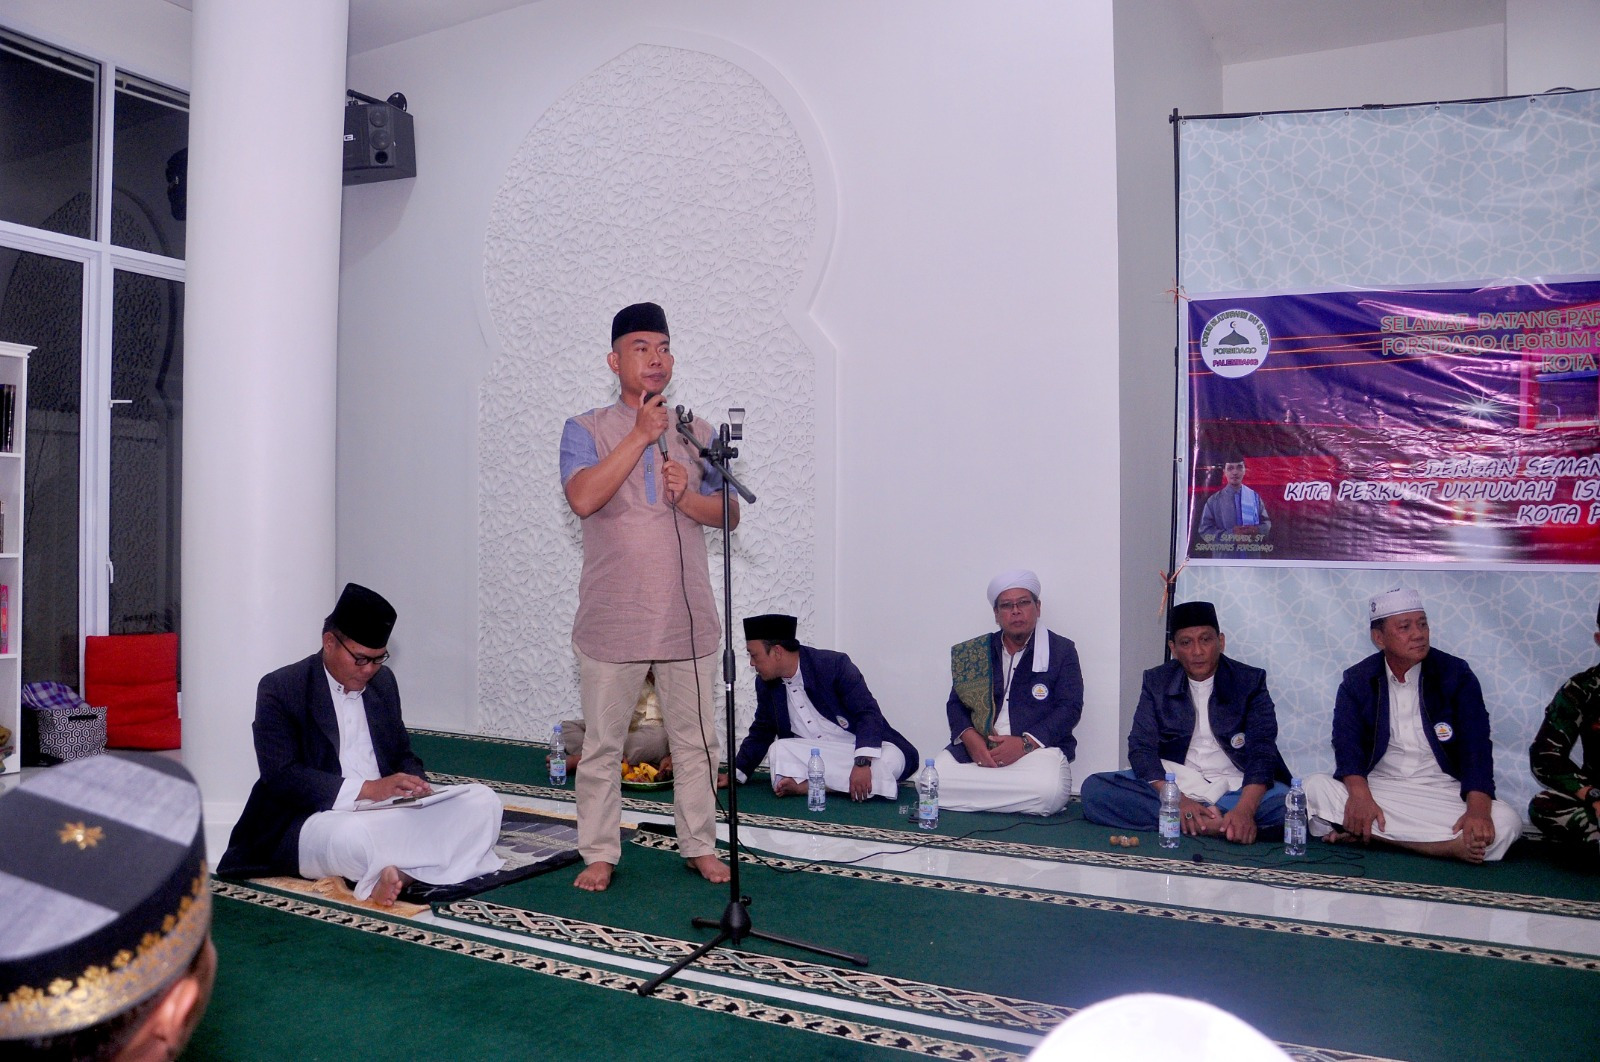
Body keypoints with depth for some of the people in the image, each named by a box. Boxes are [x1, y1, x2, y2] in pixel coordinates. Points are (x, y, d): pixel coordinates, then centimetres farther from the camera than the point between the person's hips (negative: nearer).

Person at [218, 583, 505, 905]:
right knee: (353, 836, -42)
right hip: (310, 821, -6)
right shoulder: (280, 689, -5)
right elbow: (281, 776, -15)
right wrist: (368, 789, -23)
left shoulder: (383, 681, 13)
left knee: (483, 801, -15)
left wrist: (415, 784, -5)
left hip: (384, 811, 7)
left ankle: (402, 872, -31)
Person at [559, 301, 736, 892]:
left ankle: (700, 846, 26)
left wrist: (687, 495, -12)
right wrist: (641, 435, -16)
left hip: (687, 617, 2)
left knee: (696, 742, 10)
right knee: (601, 745, 7)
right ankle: (600, 854, 22)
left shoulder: (697, 435, 9)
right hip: (611, 621, -2)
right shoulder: (586, 431, 1)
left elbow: (730, 514, 8)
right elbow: (583, 498, -18)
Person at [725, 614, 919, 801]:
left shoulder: (833, 664, -16)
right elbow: (760, 734, 15)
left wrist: (862, 763, -35)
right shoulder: (765, 684, 2)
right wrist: (734, 774, 5)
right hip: (816, 757, 3)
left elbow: (868, 713, -22)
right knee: (779, 750, -25)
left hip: (864, 750, -3)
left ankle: (805, 785, -28)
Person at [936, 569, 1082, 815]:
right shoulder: (974, 652, 16)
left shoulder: (1061, 650, 7)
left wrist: (1025, 743, -16)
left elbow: (1069, 708, -2)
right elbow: (956, 703, 13)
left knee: (1049, 790, -36)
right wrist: (970, 738, -10)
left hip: (1037, 748, -3)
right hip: (977, 748, 3)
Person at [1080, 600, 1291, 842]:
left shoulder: (1250, 681, 2)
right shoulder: (1156, 682, 5)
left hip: (1235, 787, -2)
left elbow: (1261, 751, -10)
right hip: (1172, 783, 2)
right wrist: (1178, 801, -23)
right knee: (1094, 789, -26)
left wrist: (1245, 810, -29)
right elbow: (1141, 748, -4)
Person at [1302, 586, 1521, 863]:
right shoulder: (1357, 680, 2)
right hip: (1377, 788, 0)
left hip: (1443, 793, 1)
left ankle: (1365, 834, -28)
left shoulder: (1455, 674, 0)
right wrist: (1359, 794, -30)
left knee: (1505, 822, -28)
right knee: (1315, 787, -27)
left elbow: (1476, 746, -9)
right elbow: (1347, 743, -9)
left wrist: (1478, 810, -26)